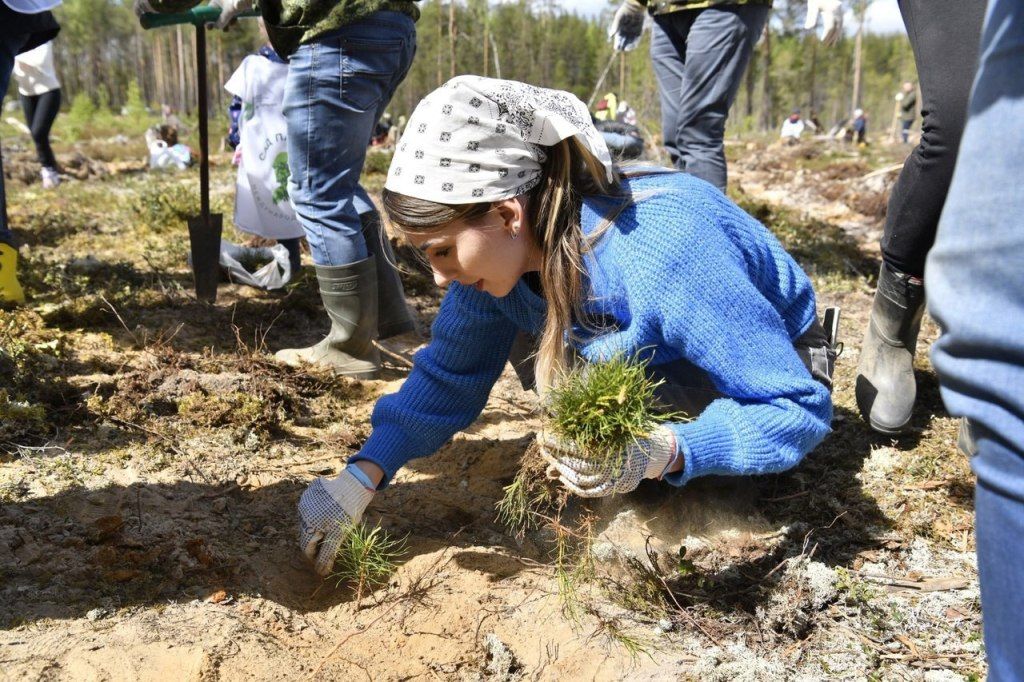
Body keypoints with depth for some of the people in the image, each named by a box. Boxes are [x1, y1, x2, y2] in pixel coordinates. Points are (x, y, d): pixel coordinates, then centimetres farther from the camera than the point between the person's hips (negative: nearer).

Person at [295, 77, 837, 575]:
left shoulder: (662, 258, -41)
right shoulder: (500, 245, -20)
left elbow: (800, 407, -33)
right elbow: (449, 376, -7)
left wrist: (658, 453, -48)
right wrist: (362, 477, -18)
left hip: (779, 361, -6)